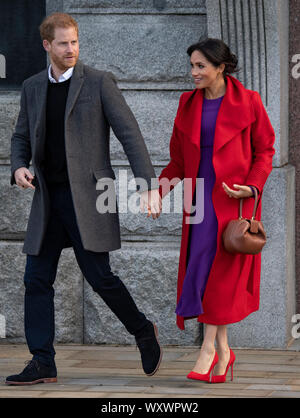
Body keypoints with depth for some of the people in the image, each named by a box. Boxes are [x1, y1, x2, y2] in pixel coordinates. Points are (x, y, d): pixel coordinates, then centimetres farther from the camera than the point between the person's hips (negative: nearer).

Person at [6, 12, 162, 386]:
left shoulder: (99, 82, -3)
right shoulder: (32, 88, 11)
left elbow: (129, 134, -6)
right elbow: (22, 137, 20)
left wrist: (148, 185, -15)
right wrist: (19, 167, -3)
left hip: (88, 196, -5)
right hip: (48, 198, 5)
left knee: (98, 275, -8)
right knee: (37, 279, 0)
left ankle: (143, 333, 16)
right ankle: (42, 363, 3)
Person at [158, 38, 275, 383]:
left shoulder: (247, 102, -4)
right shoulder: (189, 103, 9)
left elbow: (264, 150, 1)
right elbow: (179, 159, 13)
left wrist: (251, 186, -14)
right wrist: (159, 189, -1)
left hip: (233, 198, -4)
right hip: (199, 196, 4)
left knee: (223, 270, -6)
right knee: (200, 269, 1)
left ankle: (209, 347, -2)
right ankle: (222, 350, 9)